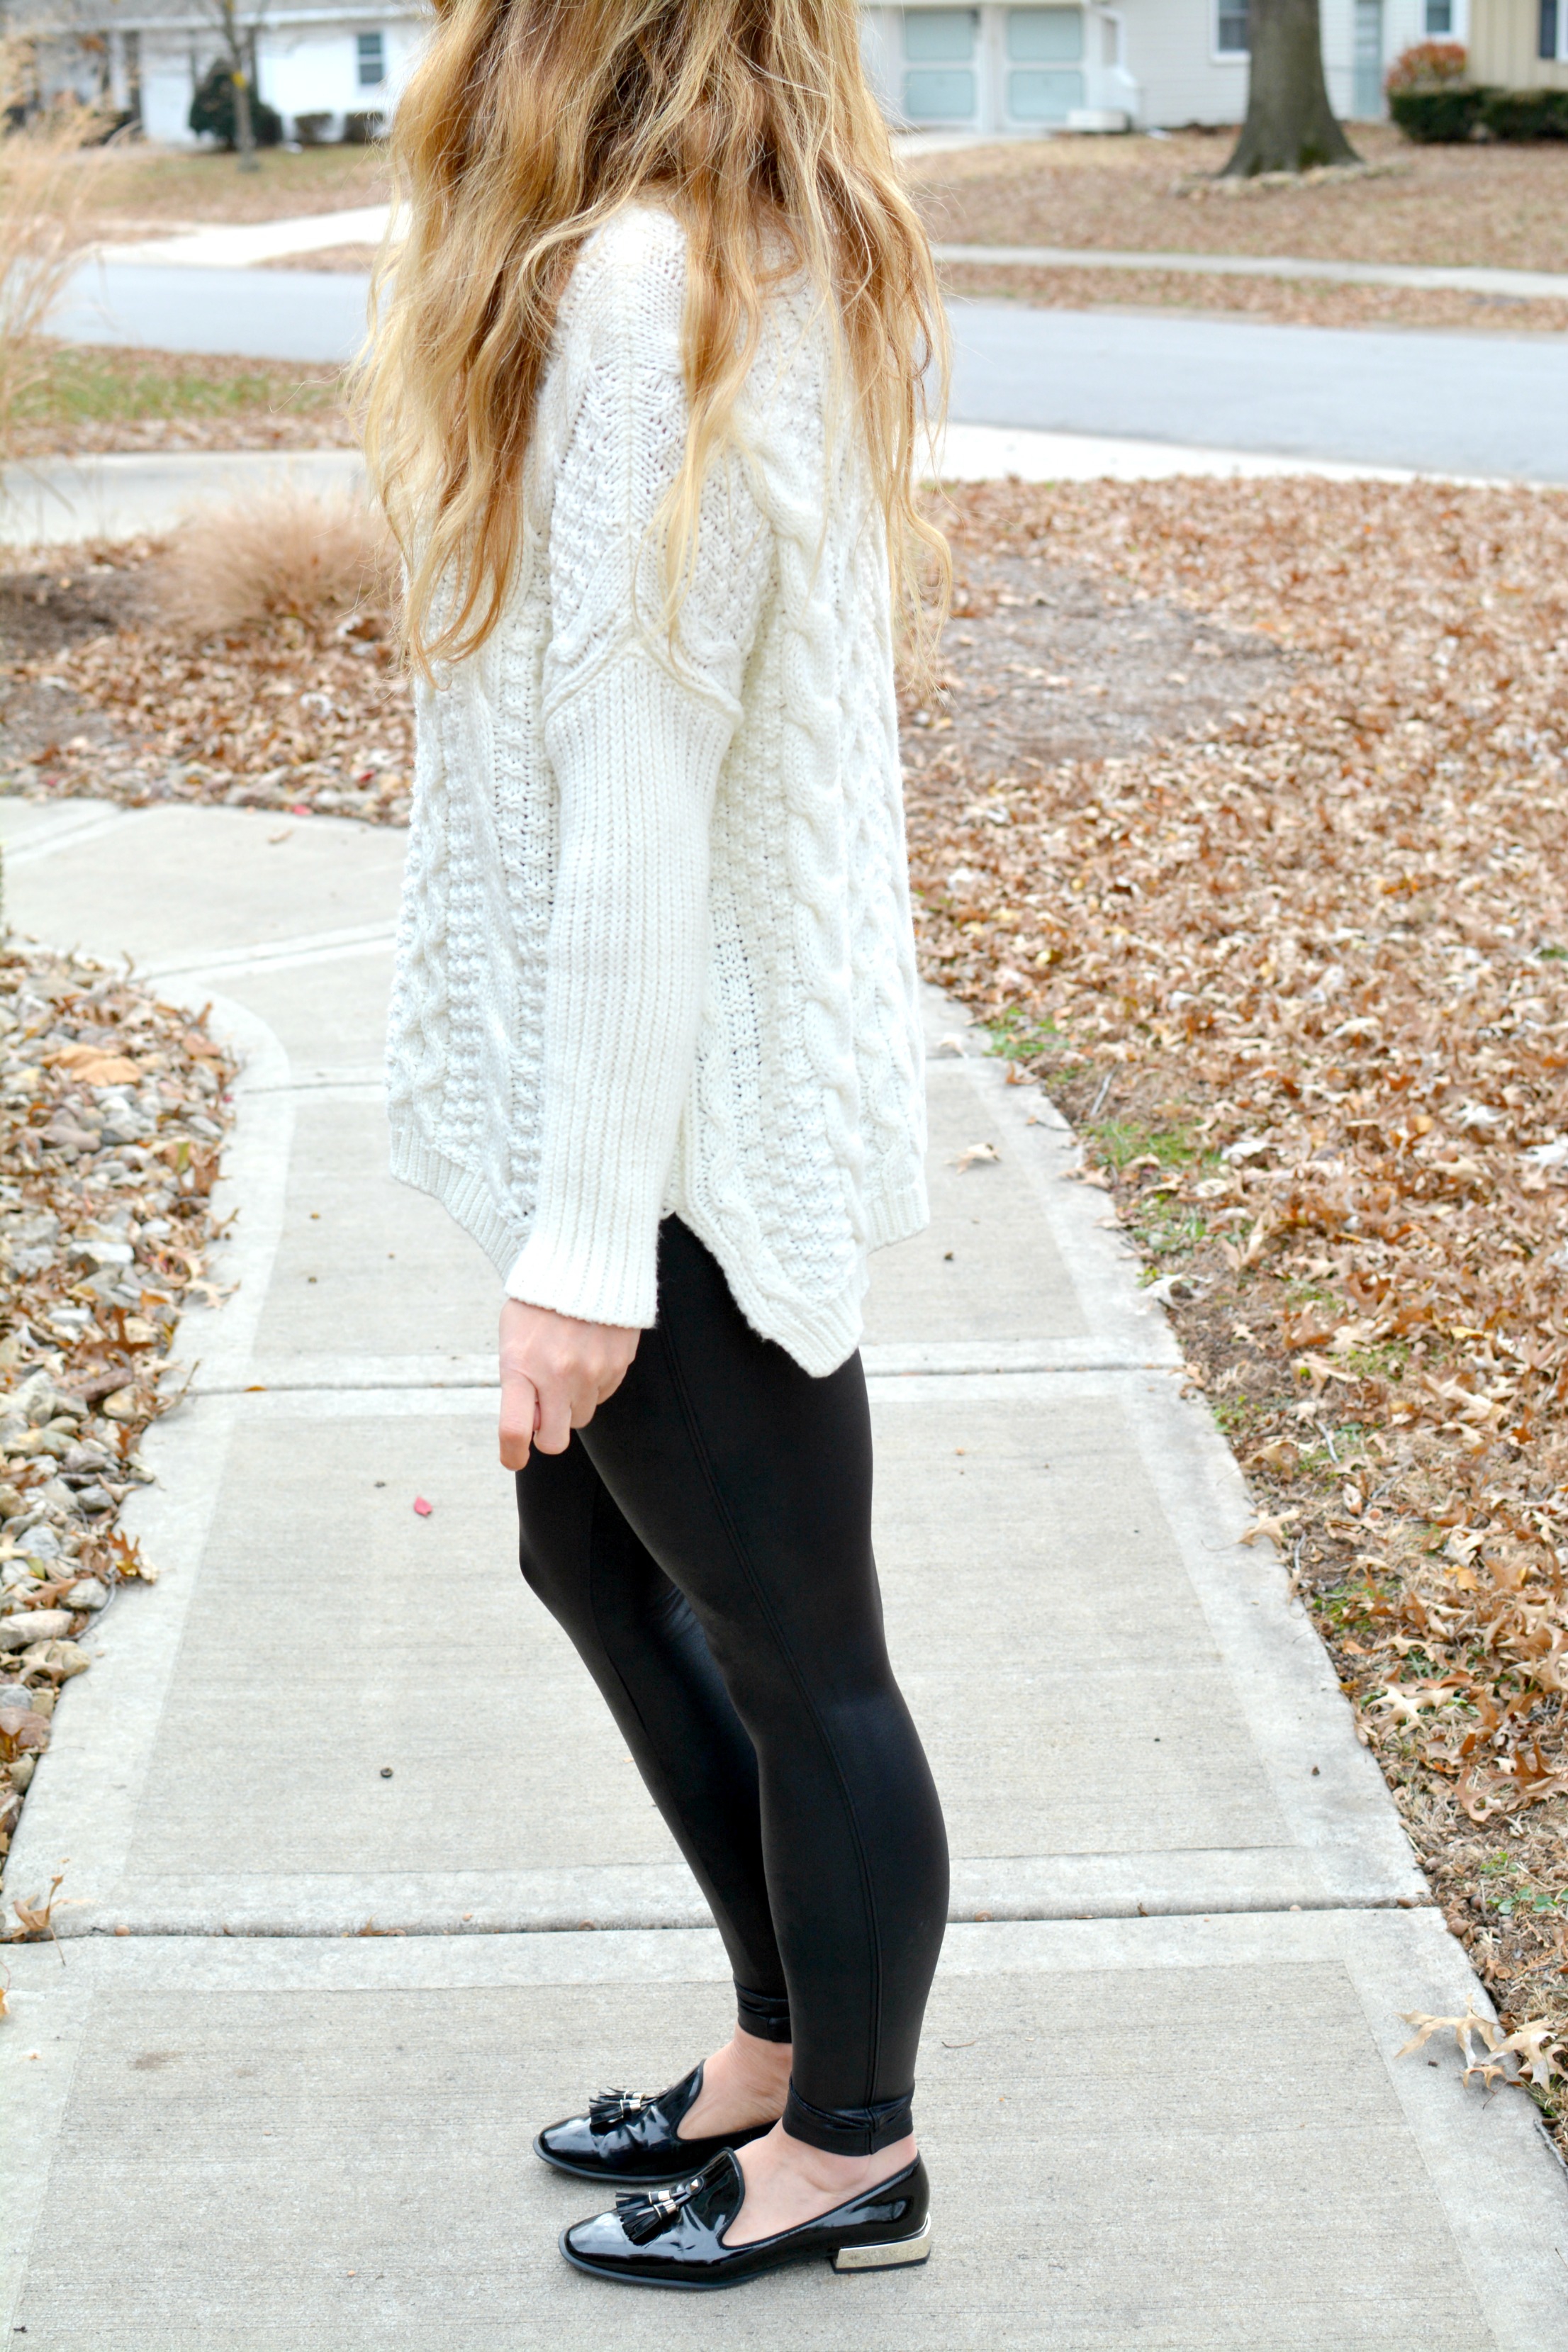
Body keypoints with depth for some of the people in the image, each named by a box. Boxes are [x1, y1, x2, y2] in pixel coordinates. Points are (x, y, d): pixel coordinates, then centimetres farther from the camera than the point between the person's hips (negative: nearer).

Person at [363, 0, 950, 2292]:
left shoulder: (651, 287, -22)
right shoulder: (775, 254, 7)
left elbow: (638, 809, -24)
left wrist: (585, 1240, -20)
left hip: (696, 1115, -10)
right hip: (724, 1074, 10)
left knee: (796, 1659, 8)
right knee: (594, 1551, 23)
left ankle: (853, 2151, 30)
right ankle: (782, 2042, 40)